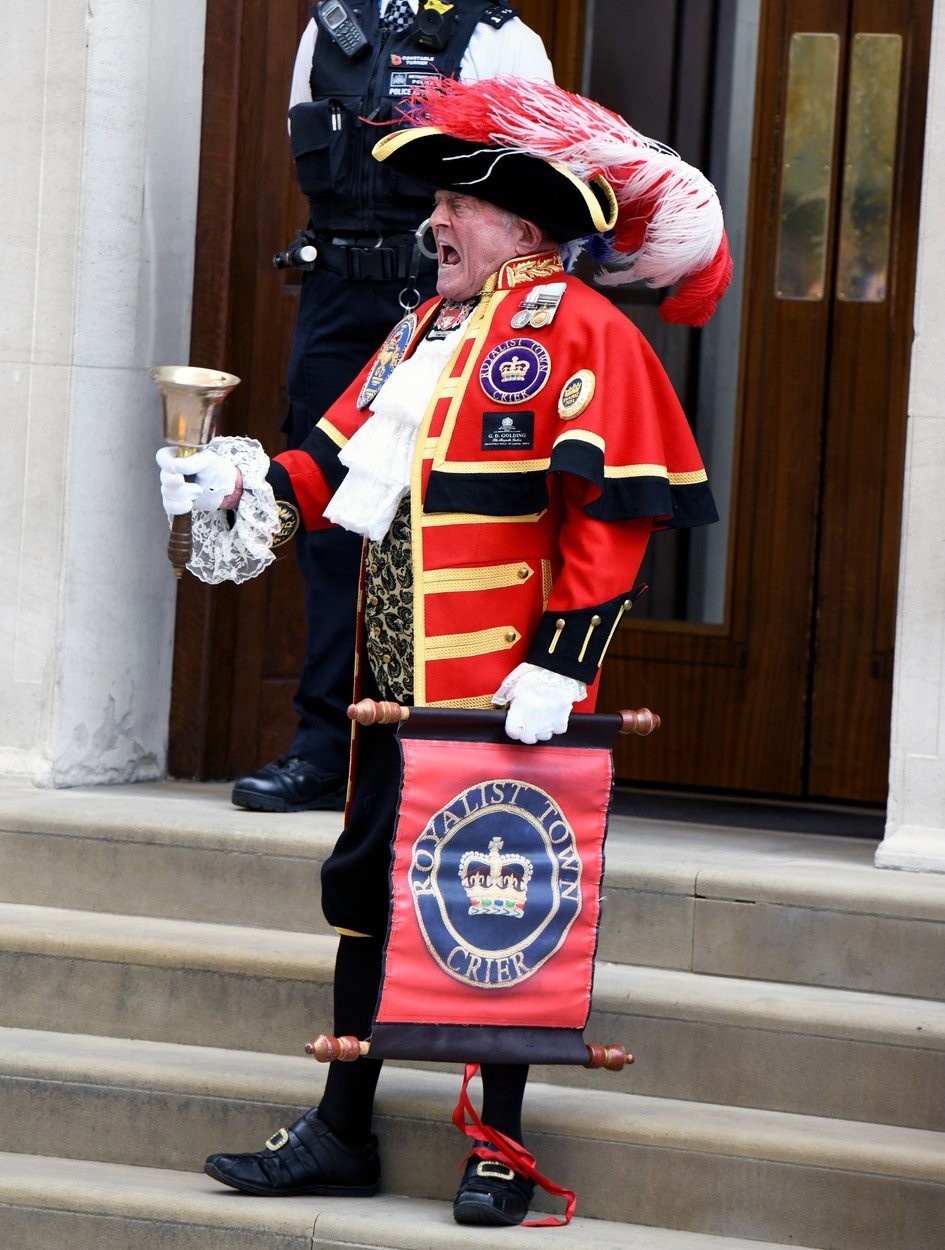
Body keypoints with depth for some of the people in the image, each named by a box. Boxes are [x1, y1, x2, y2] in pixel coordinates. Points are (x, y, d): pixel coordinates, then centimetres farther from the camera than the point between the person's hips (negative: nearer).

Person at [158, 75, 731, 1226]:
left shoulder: (579, 332, -9)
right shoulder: (426, 328, 16)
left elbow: (608, 514, -15)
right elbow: (343, 460, 16)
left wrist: (559, 661, -20)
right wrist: (247, 485, -3)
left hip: (504, 689, -8)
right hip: (399, 677, 8)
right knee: (366, 884, 11)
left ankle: (501, 1152, 11)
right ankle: (340, 1137, 20)